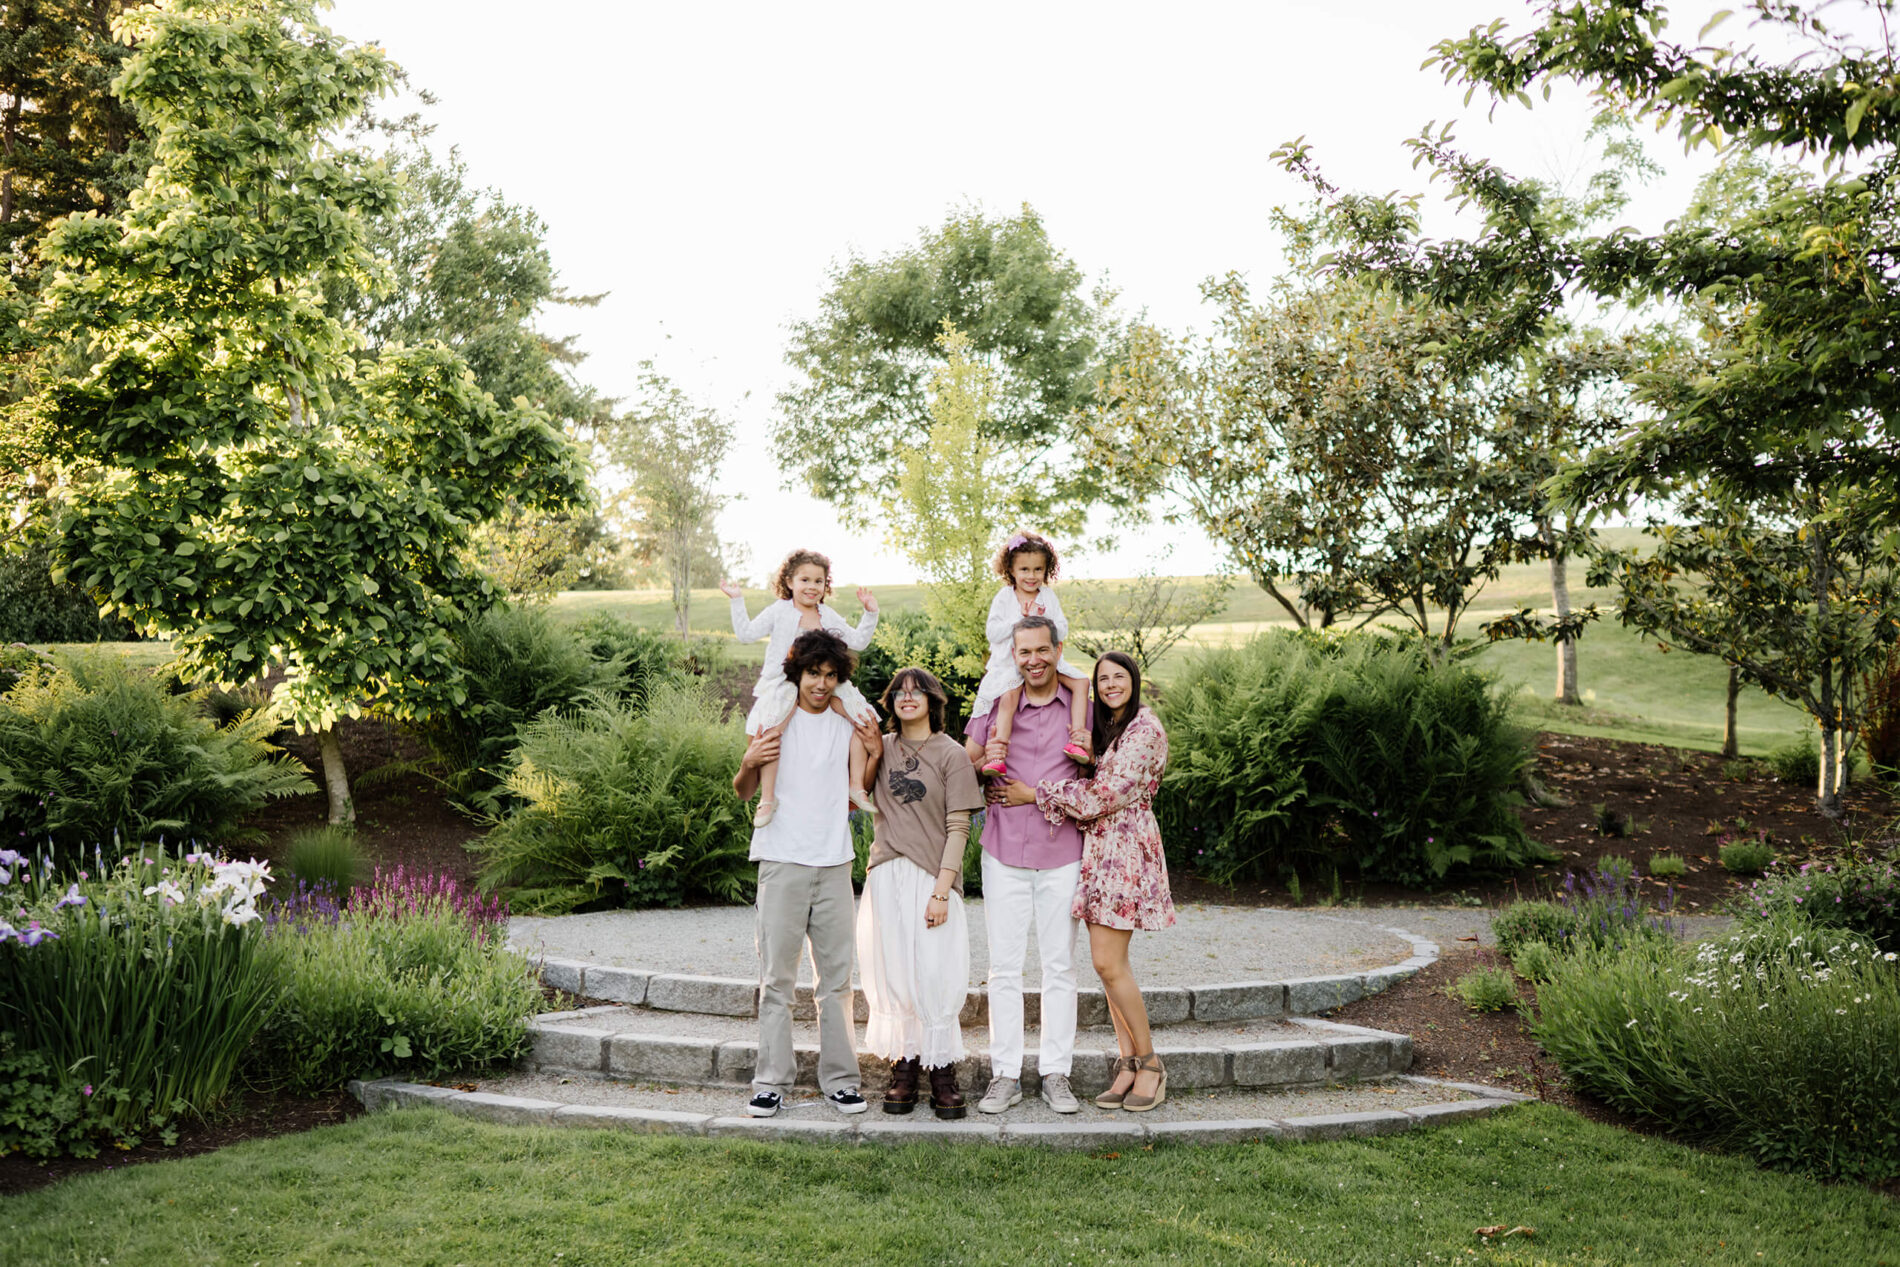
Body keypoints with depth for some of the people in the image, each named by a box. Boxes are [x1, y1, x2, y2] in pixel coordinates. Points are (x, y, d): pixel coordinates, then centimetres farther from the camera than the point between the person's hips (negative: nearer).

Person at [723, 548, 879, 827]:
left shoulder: (829, 618, 15)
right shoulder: (779, 613, 4)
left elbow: (858, 641, 18)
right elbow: (747, 633, -2)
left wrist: (870, 614, 10)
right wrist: (737, 601, -8)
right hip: (783, 683, -4)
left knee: (865, 718, -11)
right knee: (768, 729, -30)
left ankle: (857, 786, -4)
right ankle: (767, 798, -22)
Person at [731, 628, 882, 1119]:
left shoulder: (848, 724, 12)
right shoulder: (775, 719, 4)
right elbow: (744, 793, 7)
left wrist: (875, 753, 1)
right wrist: (749, 763, -14)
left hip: (834, 861, 3)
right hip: (782, 858, -3)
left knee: (836, 974, 4)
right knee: (777, 976, -1)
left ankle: (840, 1079, 11)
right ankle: (772, 1082, 5)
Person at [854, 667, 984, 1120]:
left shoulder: (951, 754, 0)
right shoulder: (882, 747, 12)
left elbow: (958, 828, -4)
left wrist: (941, 891, -11)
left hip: (932, 878, -3)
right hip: (885, 876, 3)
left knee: (935, 979, -6)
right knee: (893, 976, 3)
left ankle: (942, 1076, 2)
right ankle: (903, 1072, 10)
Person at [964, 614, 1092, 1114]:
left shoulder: (1082, 707, 3)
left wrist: (1087, 758, -11)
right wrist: (984, 762, -10)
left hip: (1062, 852, 0)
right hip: (1004, 851, 0)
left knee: (1060, 965, 5)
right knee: (1004, 966, 3)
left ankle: (1056, 1074, 15)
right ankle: (1005, 1075, 11)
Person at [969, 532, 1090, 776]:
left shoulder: (1049, 596, 9)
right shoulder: (1004, 597, 2)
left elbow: (1062, 631, 5)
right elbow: (992, 633, -5)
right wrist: (1019, 619, -13)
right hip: (1010, 662, -4)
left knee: (1081, 681, -13)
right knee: (1009, 696, -30)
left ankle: (1077, 737, -15)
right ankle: (998, 756, -35)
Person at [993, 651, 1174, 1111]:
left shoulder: (1145, 728, -9)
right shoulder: (1105, 727, 20)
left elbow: (1107, 793, -15)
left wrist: (1037, 795, -11)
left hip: (1126, 846, -8)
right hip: (1099, 846, 8)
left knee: (1108, 961, -11)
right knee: (1108, 961, 6)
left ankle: (1149, 1062, 2)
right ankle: (1128, 1062, 11)